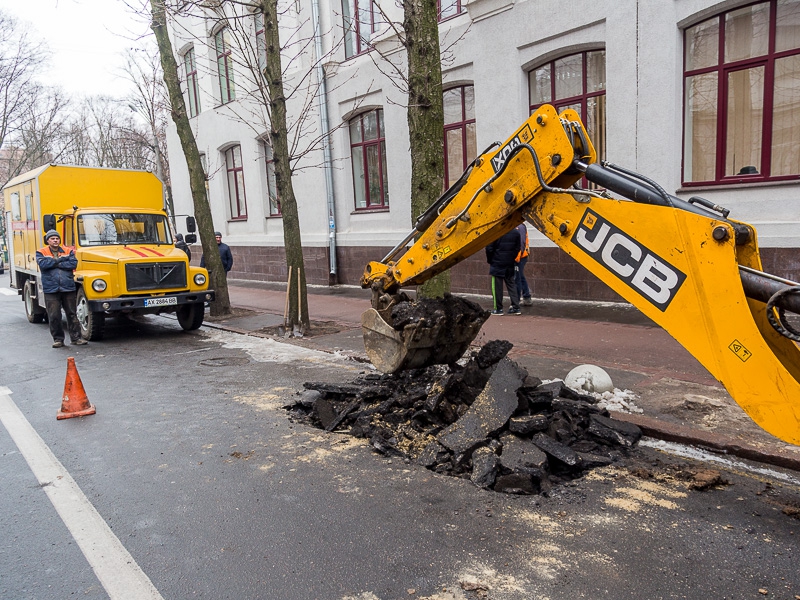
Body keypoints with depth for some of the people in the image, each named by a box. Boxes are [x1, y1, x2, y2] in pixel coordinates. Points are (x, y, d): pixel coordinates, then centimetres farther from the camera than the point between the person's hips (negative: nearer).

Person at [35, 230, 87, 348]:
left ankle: (76, 338, 11)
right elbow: (43, 264, -13)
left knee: (72, 314, 5)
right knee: (54, 316, 2)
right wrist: (60, 259, -9)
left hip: (68, 288, 1)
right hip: (51, 289, -1)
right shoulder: (41, 252, 6)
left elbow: (73, 264, -6)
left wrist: (55, 263, -10)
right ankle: (58, 339, 13)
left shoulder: (68, 251, 9)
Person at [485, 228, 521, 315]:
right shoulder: (516, 232, 0)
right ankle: (516, 307, 11)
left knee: (497, 286, 2)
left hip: (497, 263, -5)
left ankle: (498, 308, 4)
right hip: (510, 265, 5)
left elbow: (489, 248, -11)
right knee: (511, 285, 13)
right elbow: (518, 248, 8)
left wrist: (490, 260, 4)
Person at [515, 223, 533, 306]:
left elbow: (522, 242, -21)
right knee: (521, 277, 16)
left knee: (517, 278, -6)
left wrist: (518, 256, -22)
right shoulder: (516, 226, 15)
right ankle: (527, 299, 24)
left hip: (520, 257, -10)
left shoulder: (520, 226, -14)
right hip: (518, 257, 10)